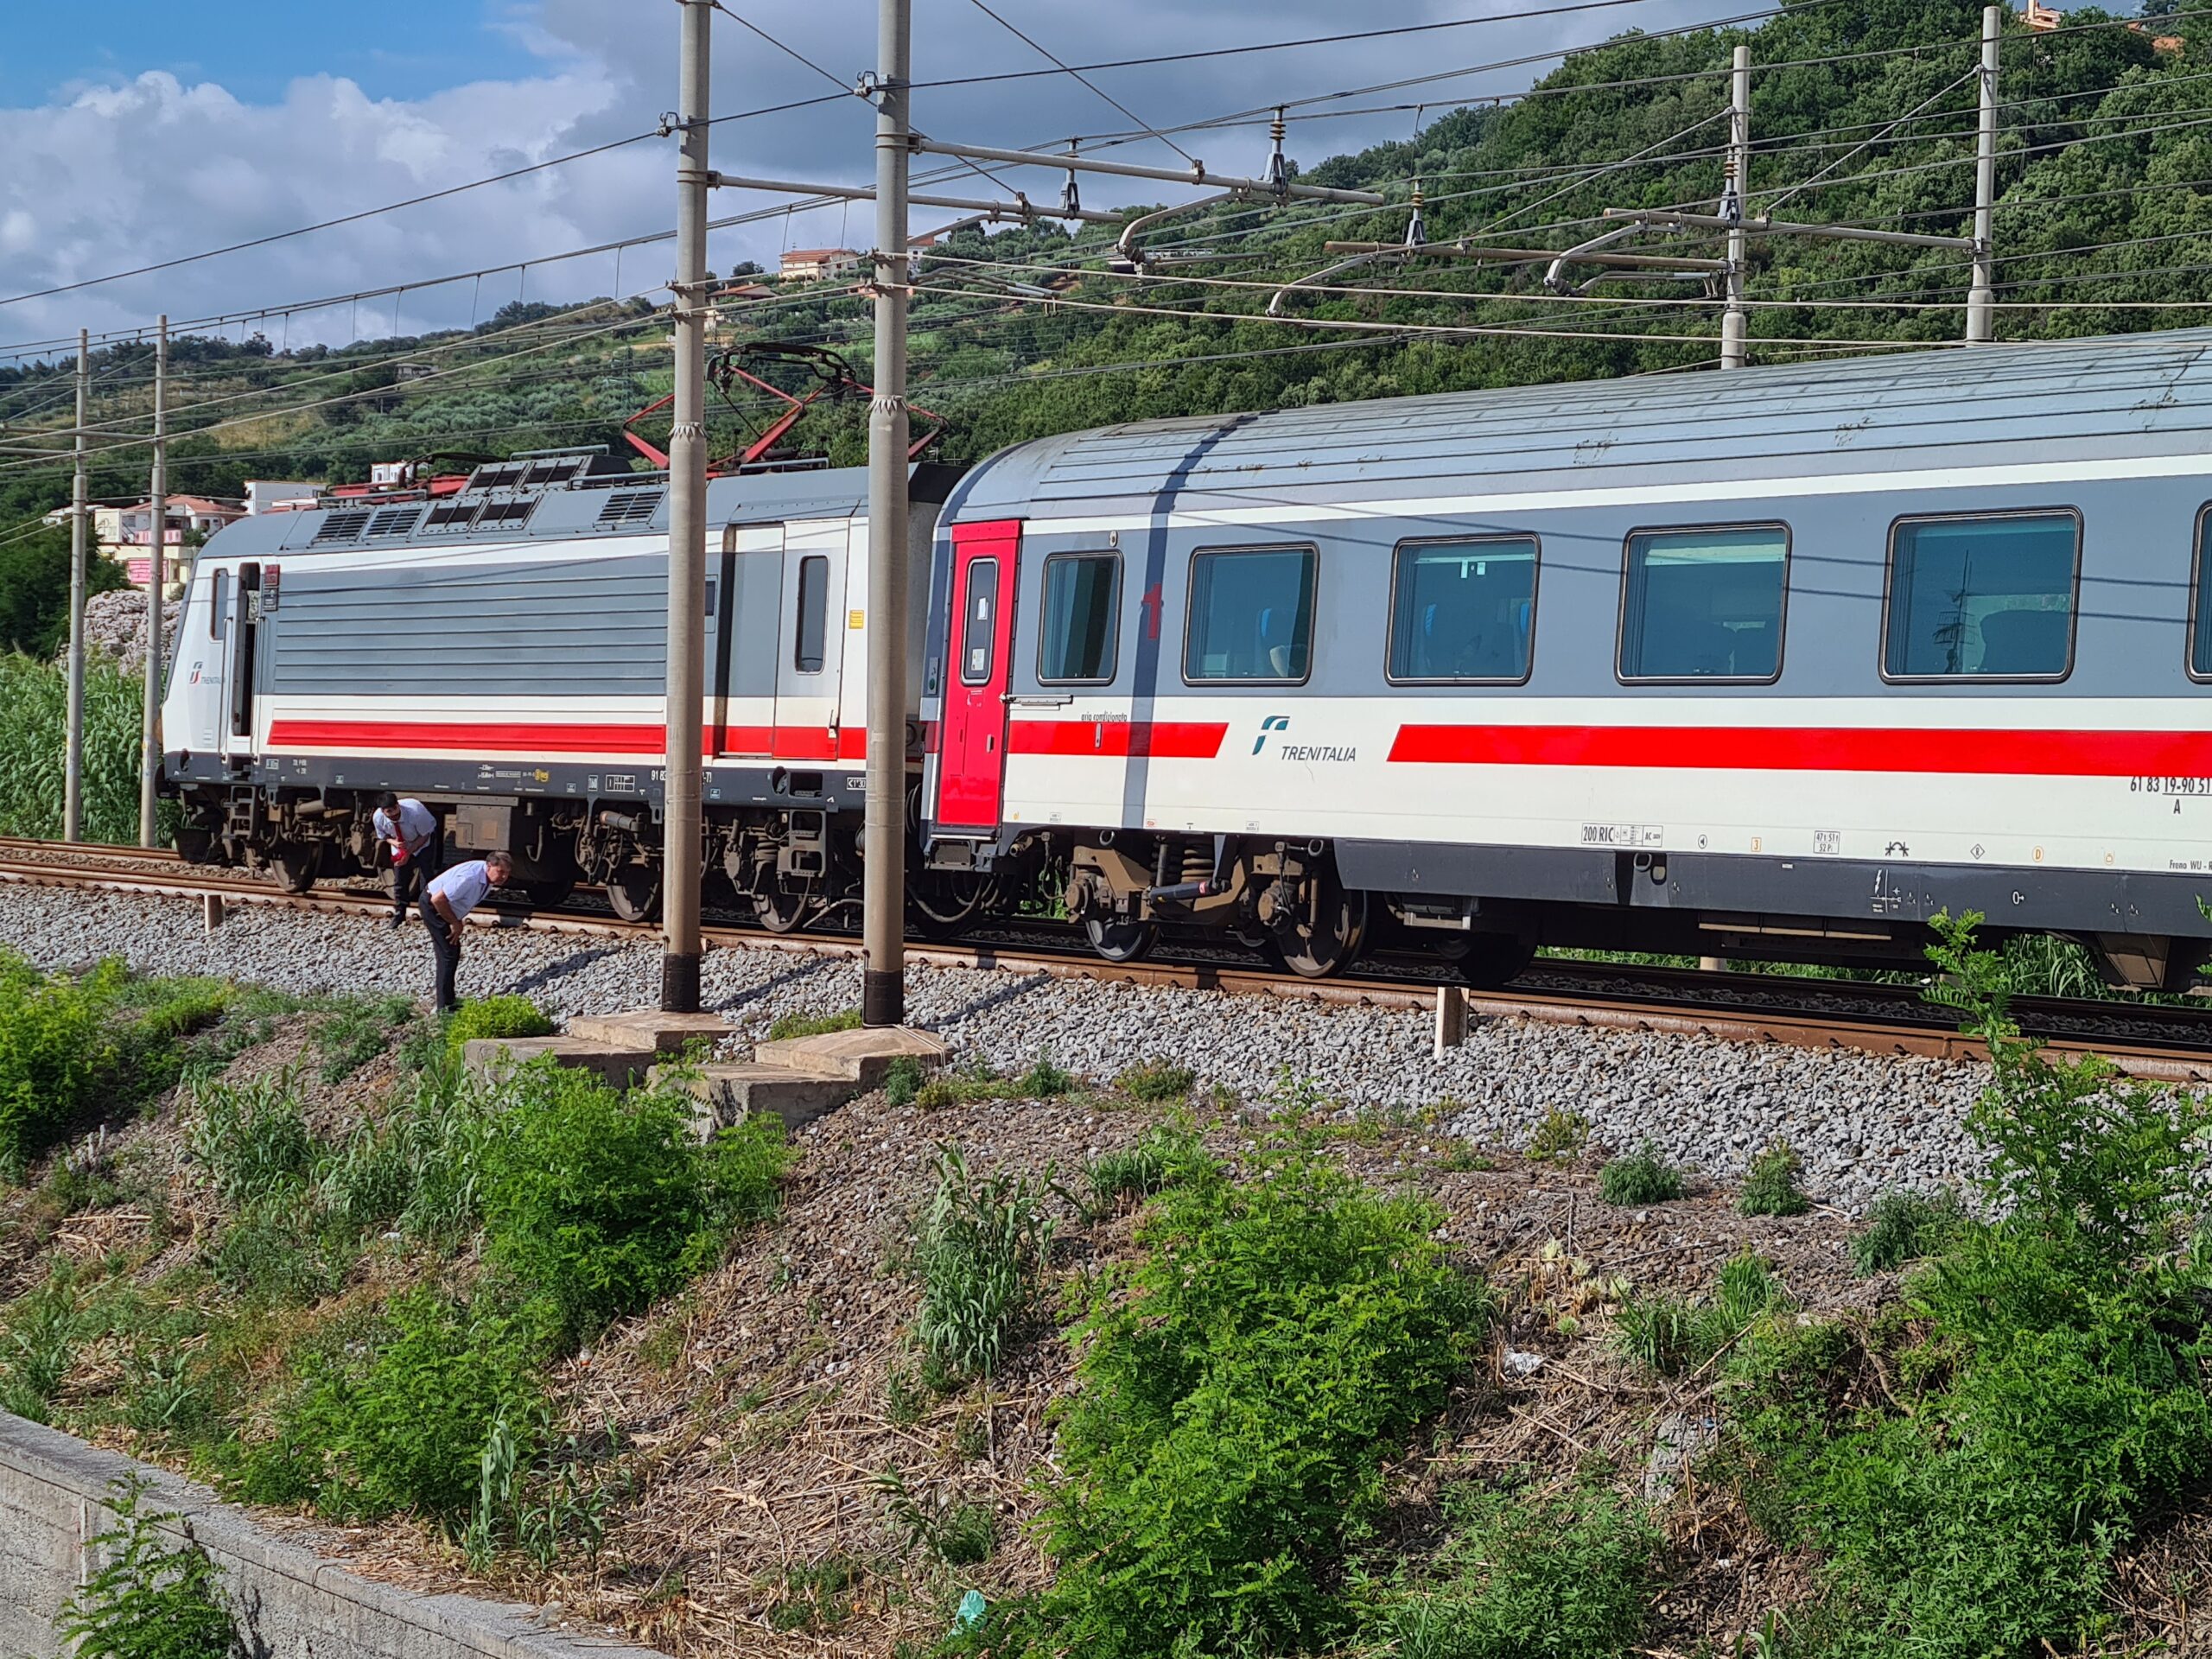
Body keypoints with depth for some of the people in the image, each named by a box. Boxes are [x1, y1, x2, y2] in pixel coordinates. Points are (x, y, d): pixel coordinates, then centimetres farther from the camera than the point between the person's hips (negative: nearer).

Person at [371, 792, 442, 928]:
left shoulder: (415, 811, -39)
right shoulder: (378, 818, -27)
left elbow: (424, 836, -22)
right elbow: (384, 836, -5)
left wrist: (409, 852, -25)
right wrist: (394, 842, -27)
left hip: (422, 844, -3)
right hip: (400, 846, 3)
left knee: (427, 877, -12)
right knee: (399, 881, 3)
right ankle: (399, 916, 20)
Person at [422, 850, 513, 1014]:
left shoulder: (488, 877, -5)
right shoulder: (470, 877, -35)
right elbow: (438, 899, -34)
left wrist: (457, 922, 5)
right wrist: (455, 923, -23)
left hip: (444, 908, 10)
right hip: (432, 906, -10)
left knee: (453, 951, 17)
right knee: (448, 953, -12)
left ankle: (449, 999, 30)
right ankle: (444, 1007, -10)